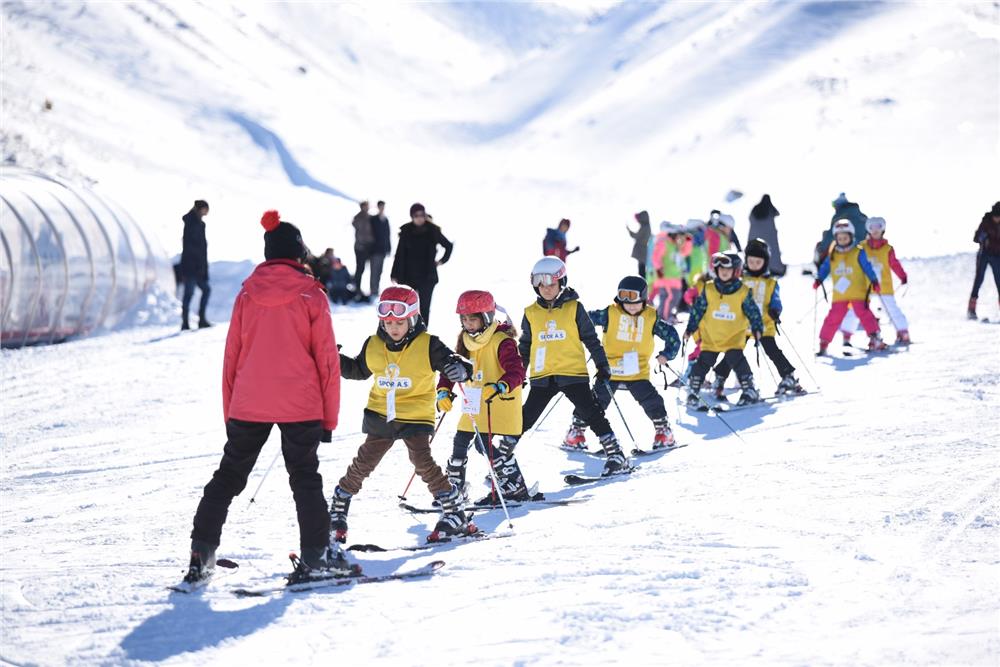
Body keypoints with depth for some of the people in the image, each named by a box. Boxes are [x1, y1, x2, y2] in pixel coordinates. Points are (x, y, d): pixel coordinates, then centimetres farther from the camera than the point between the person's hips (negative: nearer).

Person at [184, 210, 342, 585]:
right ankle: (314, 556, 2)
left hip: (248, 404, 2)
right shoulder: (311, 295, -4)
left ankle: (202, 554, 9)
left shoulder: (247, 293, 4)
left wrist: (229, 412, 14)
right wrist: (329, 416, 3)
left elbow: (232, 356, 7)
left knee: (228, 476, 12)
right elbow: (327, 359, -3)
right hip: (301, 406, -2)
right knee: (305, 479, 8)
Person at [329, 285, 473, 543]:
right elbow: (359, 370, 20)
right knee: (362, 464, 6)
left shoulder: (428, 346, -10)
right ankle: (337, 512, 22)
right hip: (381, 415, 4)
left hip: (416, 417, -4)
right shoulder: (373, 346, 3)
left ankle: (454, 514, -7)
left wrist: (460, 369, -36)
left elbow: (452, 362, -12)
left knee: (423, 462, -17)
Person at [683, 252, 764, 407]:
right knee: (704, 361, 2)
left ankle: (749, 390, -7)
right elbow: (697, 310, 3)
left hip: (734, 335, -2)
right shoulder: (708, 290, -3)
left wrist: (757, 328, -5)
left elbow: (753, 312, 2)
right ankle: (692, 391, 16)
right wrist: (690, 329, 2)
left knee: (735, 358, -17)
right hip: (711, 335, 2)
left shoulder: (743, 292, -6)